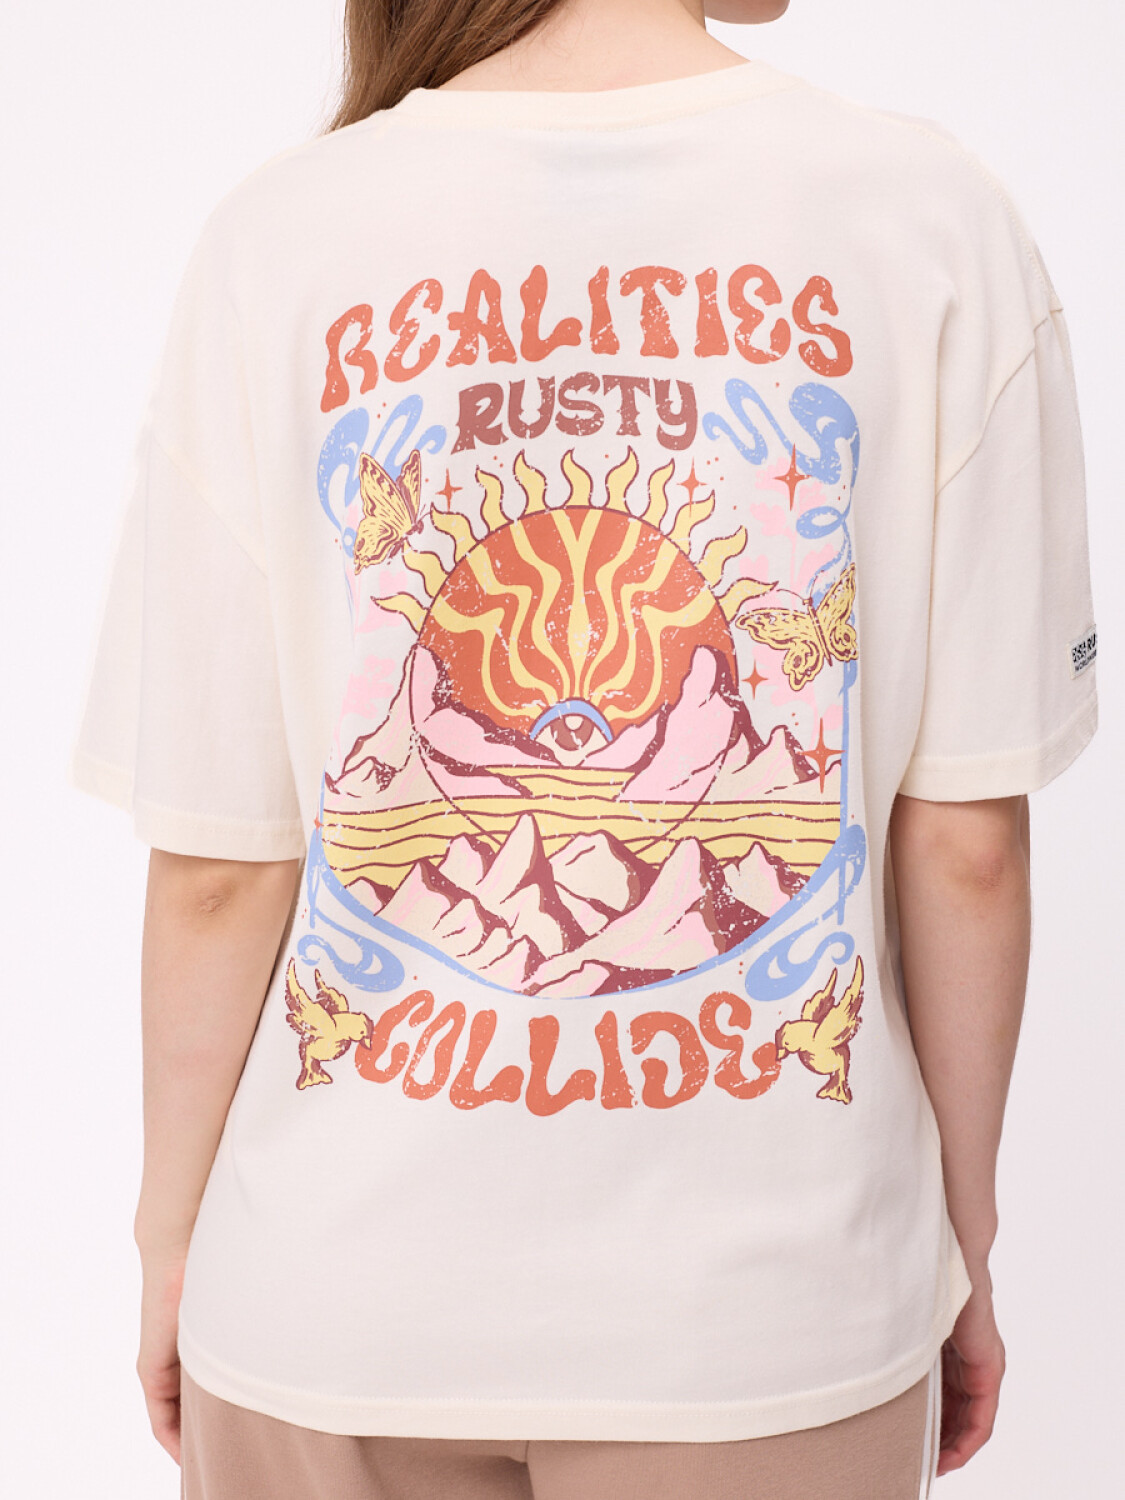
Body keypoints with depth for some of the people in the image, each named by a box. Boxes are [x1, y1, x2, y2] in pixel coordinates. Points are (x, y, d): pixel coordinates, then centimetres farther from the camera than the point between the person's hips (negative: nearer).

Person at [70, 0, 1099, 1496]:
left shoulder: (278, 243, -9)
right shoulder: (936, 221, -9)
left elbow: (219, 863, -7)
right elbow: (968, 834, -7)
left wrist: (172, 1240, 8)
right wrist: (961, 1234, 8)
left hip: (341, 1302, 1)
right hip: (774, 1300, 0)